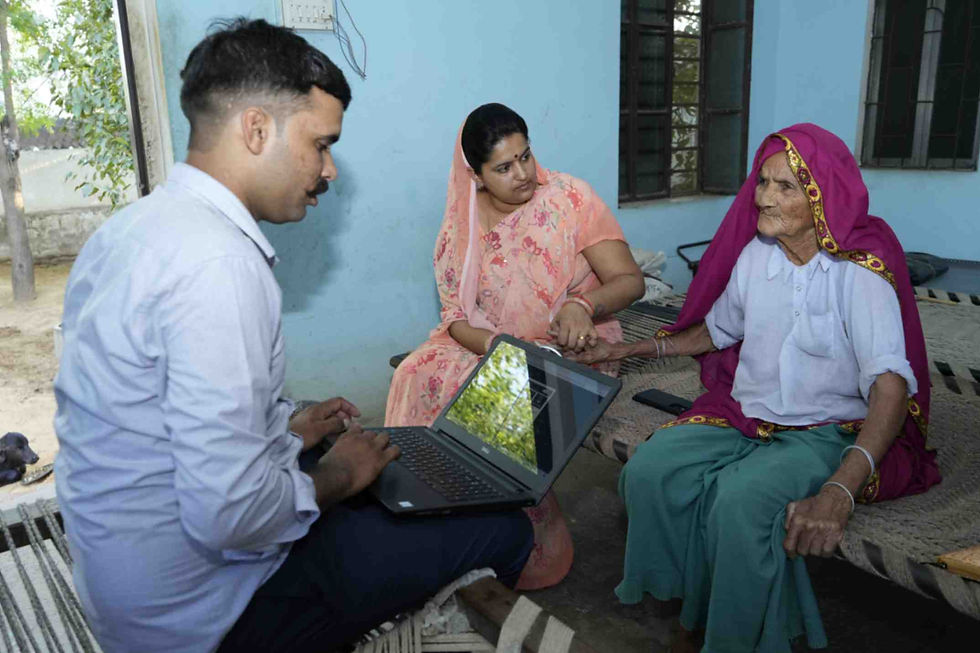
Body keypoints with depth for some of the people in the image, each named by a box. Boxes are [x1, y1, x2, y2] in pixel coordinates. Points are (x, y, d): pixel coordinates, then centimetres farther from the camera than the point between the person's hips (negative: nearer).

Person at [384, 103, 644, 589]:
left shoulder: (568, 198, -8)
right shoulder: (461, 228, 1)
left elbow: (630, 280, -10)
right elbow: (456, 319, -2)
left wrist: (584, 304, -31)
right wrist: (499, 345, -23)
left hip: (573, 351, -3)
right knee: (421, 376, -22)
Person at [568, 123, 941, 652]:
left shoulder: (859, 271, -15)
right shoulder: (755, 254, 1)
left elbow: (891, 382, -27)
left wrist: (840, 492, -43)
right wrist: (632, 350, 13)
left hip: (826, 431, -5)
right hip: (743, 412, 5)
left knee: (741, 501, -33)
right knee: (650, 470, -20)